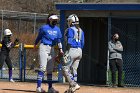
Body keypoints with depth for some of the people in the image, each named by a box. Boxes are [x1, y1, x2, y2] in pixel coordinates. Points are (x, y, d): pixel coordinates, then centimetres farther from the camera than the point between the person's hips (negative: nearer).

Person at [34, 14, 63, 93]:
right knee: (43, 67, -13)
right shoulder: (44, 28, -7)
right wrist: (35, 44, 16)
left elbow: (59, 40, 9)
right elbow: (39, 37, 5)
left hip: (51, 49, 6)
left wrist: (60, 49, -2)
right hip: (44, 47, -6)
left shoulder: (57, 29, 10)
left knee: (50, 69, 10)